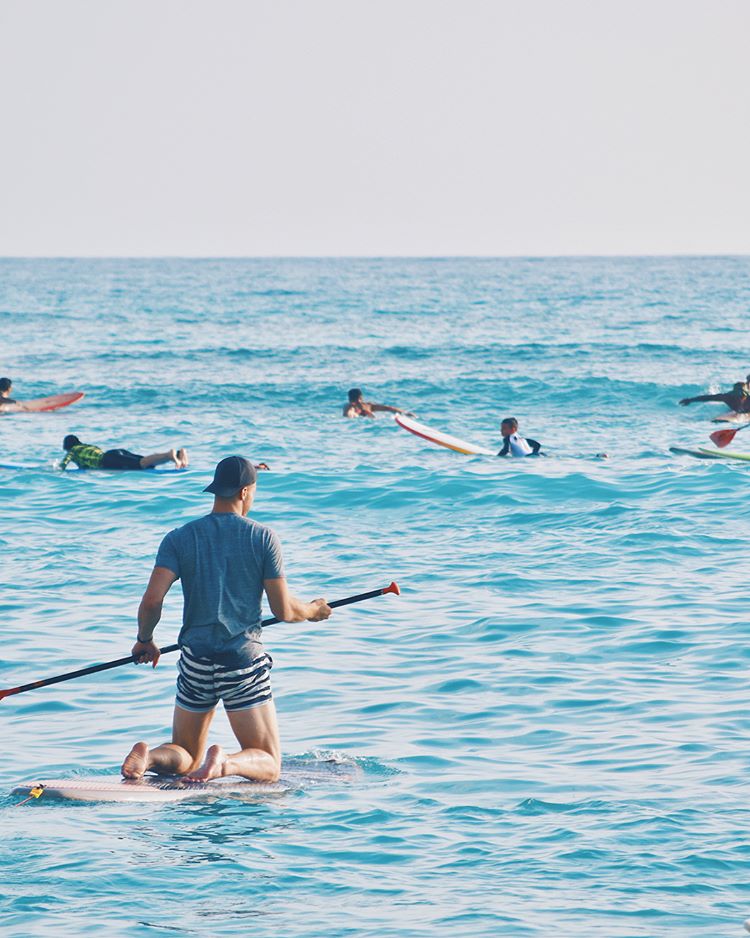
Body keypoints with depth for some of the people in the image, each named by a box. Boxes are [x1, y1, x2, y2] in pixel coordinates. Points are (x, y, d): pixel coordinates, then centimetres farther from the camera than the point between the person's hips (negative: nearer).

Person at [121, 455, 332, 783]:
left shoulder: (179, 538, 2)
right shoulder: (263, 537, -3)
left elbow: (152, 600, -8)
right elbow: (283, 611, -3)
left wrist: (144, 640, 11)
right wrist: (313, 611, 19)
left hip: (196, 661, 3)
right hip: (245, 660, -2)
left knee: (185, 758, 19)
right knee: (268, 765, 7)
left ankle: (148, 756, -15)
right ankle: (225, 763, -27)